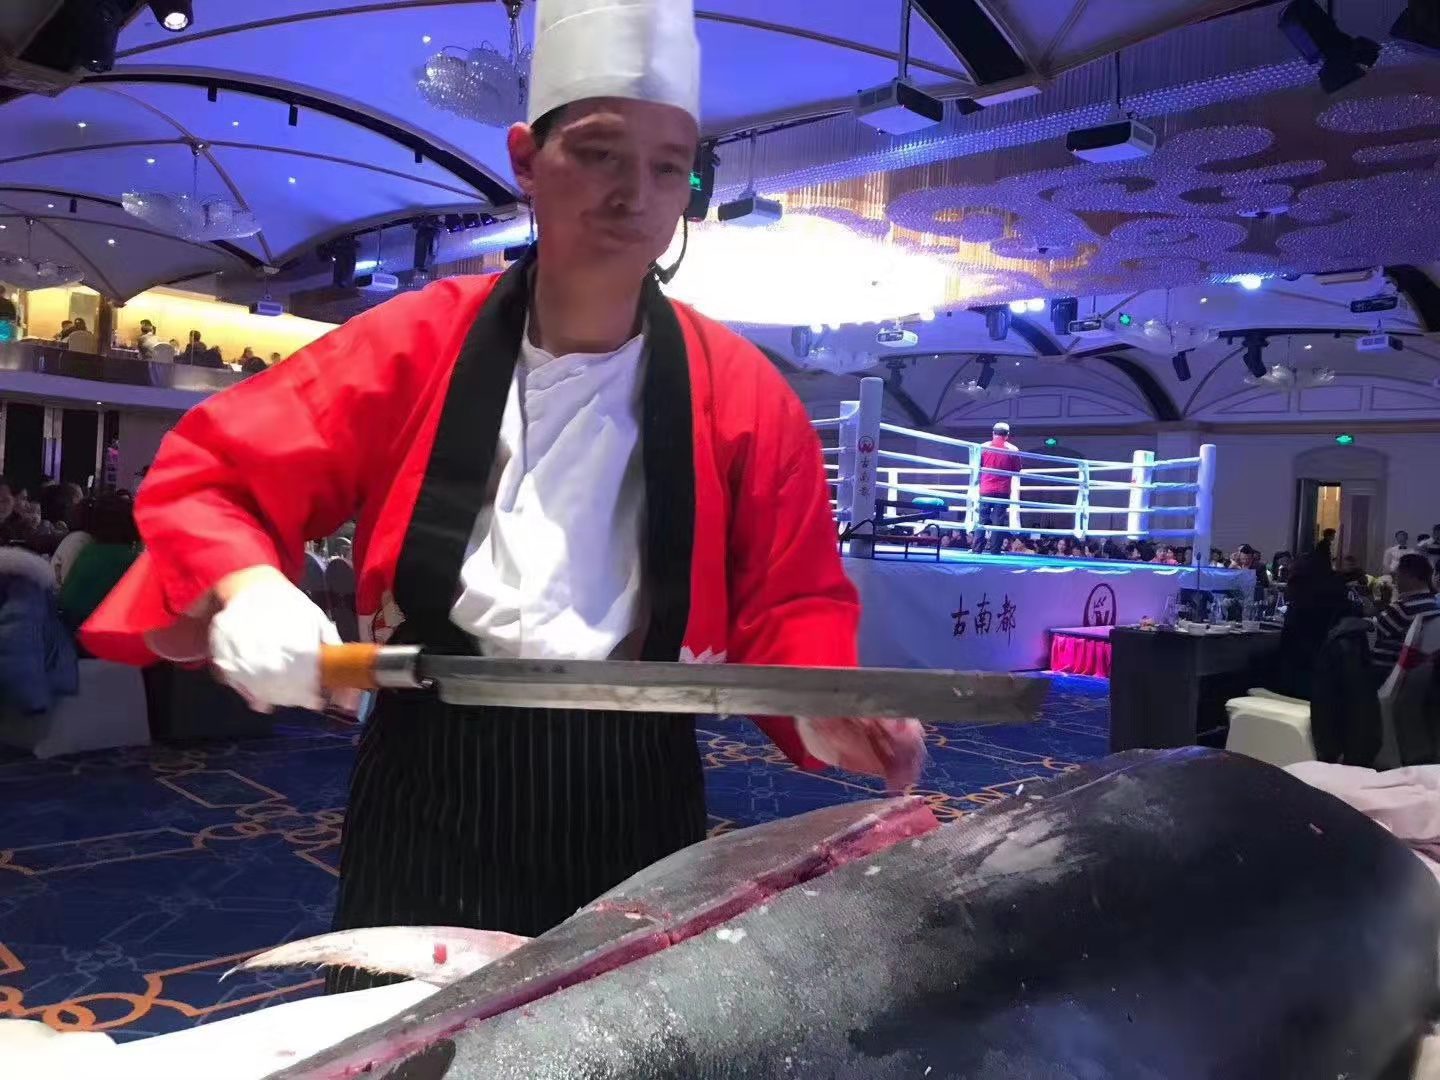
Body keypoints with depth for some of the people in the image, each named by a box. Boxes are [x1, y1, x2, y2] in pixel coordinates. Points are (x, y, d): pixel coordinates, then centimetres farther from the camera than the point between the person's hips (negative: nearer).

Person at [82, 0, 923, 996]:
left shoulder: (743, 394, -5)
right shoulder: (412, 347, -5)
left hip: (629, 806, 1)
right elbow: (207, 476, -1)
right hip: (428, 797, 0)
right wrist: (244, 588, -21)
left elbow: (789, 603, 1)